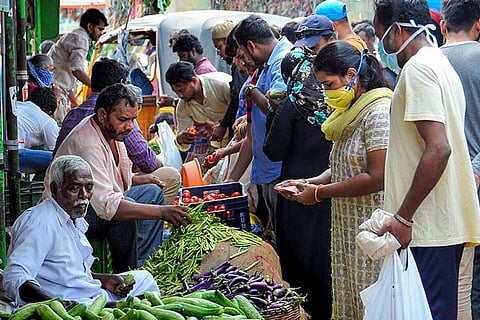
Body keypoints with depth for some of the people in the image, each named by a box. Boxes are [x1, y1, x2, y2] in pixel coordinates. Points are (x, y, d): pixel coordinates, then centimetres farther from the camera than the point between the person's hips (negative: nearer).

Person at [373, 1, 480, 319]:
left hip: (428, 226, -10)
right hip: (450, 221, 10)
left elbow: (438, 148, -23)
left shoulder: (417, 69, -13)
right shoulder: (442, 64, 18)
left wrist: (404, 216, -20)